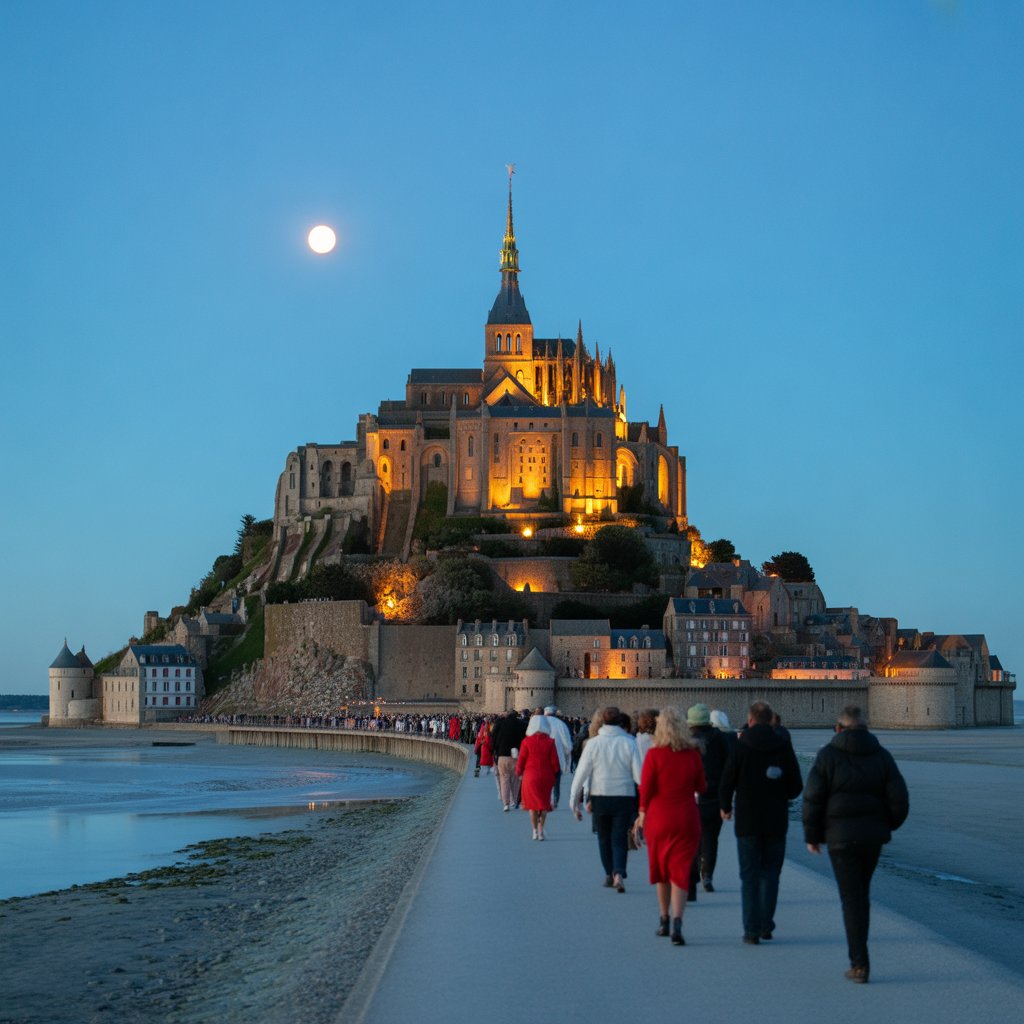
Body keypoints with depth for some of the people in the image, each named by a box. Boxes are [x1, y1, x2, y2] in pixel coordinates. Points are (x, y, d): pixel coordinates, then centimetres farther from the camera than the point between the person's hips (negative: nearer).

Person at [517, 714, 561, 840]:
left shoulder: (527, 741, -10)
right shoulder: (550, 742, -8)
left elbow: (521, 760, -5)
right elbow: (555, 762, -5)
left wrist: (519, 773, 11)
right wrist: (553, 773, 12)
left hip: (531, 776, -1)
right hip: (546, 777, 1)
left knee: (532, 803, 12)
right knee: (544, 802, 13)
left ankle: (535, 831, 14)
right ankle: (541, 829, 5)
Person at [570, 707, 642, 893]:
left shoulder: (593, 743, -4)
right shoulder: (629, 743, -4)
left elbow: (581, 773, -5)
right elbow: (638, 775, -5)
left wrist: (574, 801, 1)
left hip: (600, 797, 0)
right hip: (624, 796, 0)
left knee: (604, 838, 17)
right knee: (619, 838, 4)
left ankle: (609, 874, 26)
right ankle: (618, 873, -17)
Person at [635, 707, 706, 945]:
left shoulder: (654, 754, -10)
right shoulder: (693, 753, -4)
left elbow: (645, 788, -7)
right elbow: (701, 787, 6)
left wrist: (642, 814, 6)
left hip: (658, 818, 0)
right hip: (686, 818, 0)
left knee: (661, 870, 17)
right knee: (680, 871, 0)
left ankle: (664, 920, 27)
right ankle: (677, 922, -17)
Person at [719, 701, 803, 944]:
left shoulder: (740, 746, -8)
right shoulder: (783, 746, -2)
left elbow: (726, 783, -5)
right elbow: (796, 787, -1)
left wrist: (726, 808, 14)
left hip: (747, 821, -2)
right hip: (776, 821, 2)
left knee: (750, 875, 4)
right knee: (771, 873, 14)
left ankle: (752, 930, 1)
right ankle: (766, 925, 12)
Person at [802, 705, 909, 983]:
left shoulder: (828, 755, -6)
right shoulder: (881, 755, 3)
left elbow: (813, 798, -10)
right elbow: (899, 799, 0)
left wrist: (811, 835, 1)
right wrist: (886, 825, 18)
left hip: (841, 837, -4)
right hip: (873, 835, 4)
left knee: (852, 898, -1)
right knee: (862, 893, 19)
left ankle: (860, 963, -5)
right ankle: (858, 954, 24)